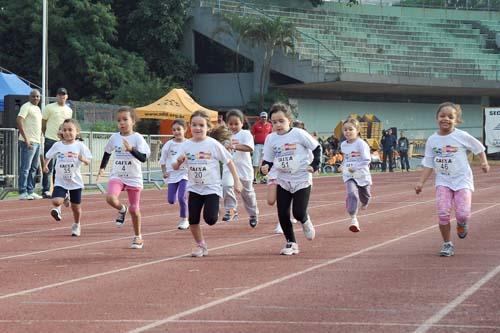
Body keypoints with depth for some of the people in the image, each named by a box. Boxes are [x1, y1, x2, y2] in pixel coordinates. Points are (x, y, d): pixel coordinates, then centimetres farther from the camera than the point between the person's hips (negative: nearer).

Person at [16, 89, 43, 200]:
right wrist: (26, 138, -23)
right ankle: (23, 193, -8)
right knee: (25, 168, -8)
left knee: (34, 168, 13)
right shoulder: (26, 107, -9)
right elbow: (19, 120, -20)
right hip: (28, 142, -9)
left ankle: (30, 191, 19)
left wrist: (40, 136, 19)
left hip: (37, 141, 9)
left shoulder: (38, 109, 19)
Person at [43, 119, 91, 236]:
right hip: (60, 181, 0)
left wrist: (82, 159, -27)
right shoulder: (57, 145, -2)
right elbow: (48, 156, 13)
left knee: (76, 207, 11)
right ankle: (58, 208, 14)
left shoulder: (80, 146, -6)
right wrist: (45, 165, -3)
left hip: (75, 181, 0)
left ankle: (76, 225, 37)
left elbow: (88, 162, -7)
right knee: (56, 201, -22)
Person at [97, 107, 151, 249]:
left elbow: (143, 157, -18)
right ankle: (122, 209, 10)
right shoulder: (114, 137, 3)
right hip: (117, 176, 2)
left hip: (134, 178, -2)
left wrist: (131, 149, -32)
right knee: (110, 198, -25)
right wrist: (102, 168, 18)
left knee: (134, 209, 5)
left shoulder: (137, 138, -8)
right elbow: (107, 152, 22)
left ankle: (138, 236, 25)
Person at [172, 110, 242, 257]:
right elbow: (175, 167, 0)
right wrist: (179, 161, -23)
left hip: (212, 188, -3)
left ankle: (215, 211, 19)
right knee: (193, 219, -1)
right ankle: (200, 245, 18)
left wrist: (236, 181, -4)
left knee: (210, 219, -17)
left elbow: (228, 161, -2)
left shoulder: (213, 144, -9)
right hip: (194, 188, 3)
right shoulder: (187, 145, -2)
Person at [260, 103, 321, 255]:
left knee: (298, 213, -9)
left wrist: (314, 165, -7)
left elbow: (316, 148, 0)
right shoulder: (271, 138, -2)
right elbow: (268, 160, 4)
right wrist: (265, 167, -17)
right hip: (283, 181, 4)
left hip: (302, 179, -4)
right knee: (283, 214, -2)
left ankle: (305, 222, 28)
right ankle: (291, 243, 14)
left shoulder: (299, 134, -11)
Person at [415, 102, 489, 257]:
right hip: (443, 181, 2)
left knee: (462, 214, -14)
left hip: (462, 180, -2)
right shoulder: (432, 140, 0)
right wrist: (421, 183, -2)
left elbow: (479, 147, 7)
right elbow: (428, 164, 5)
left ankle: (462, 224, 25)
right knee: (443, 213, -12)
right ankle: (447, 244, 6)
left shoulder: (462, 136, -8)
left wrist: (484, 162, -7)